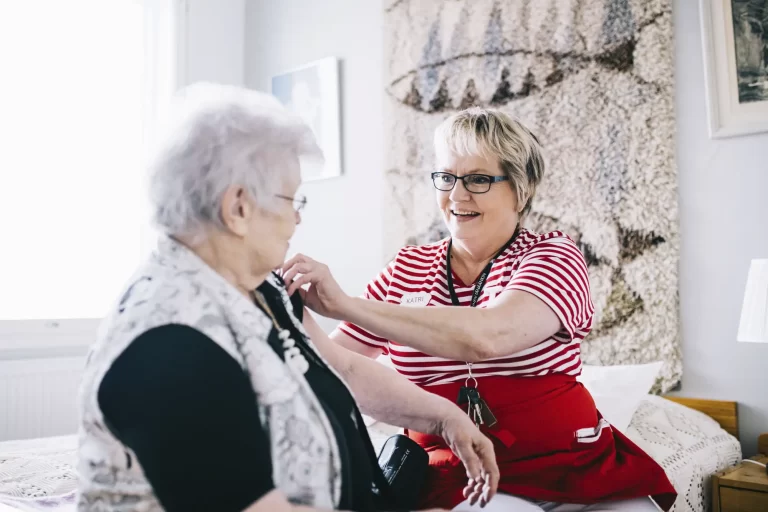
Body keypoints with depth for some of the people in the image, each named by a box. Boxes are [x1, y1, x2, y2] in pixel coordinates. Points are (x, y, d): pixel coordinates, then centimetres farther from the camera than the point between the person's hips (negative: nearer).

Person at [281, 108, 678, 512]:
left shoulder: (553, 256, -3)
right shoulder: (406, 270, 7)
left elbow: (487, 336, -25)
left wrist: (345, 305, -28)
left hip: (571, 466, 1)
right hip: (459, 474, 0)